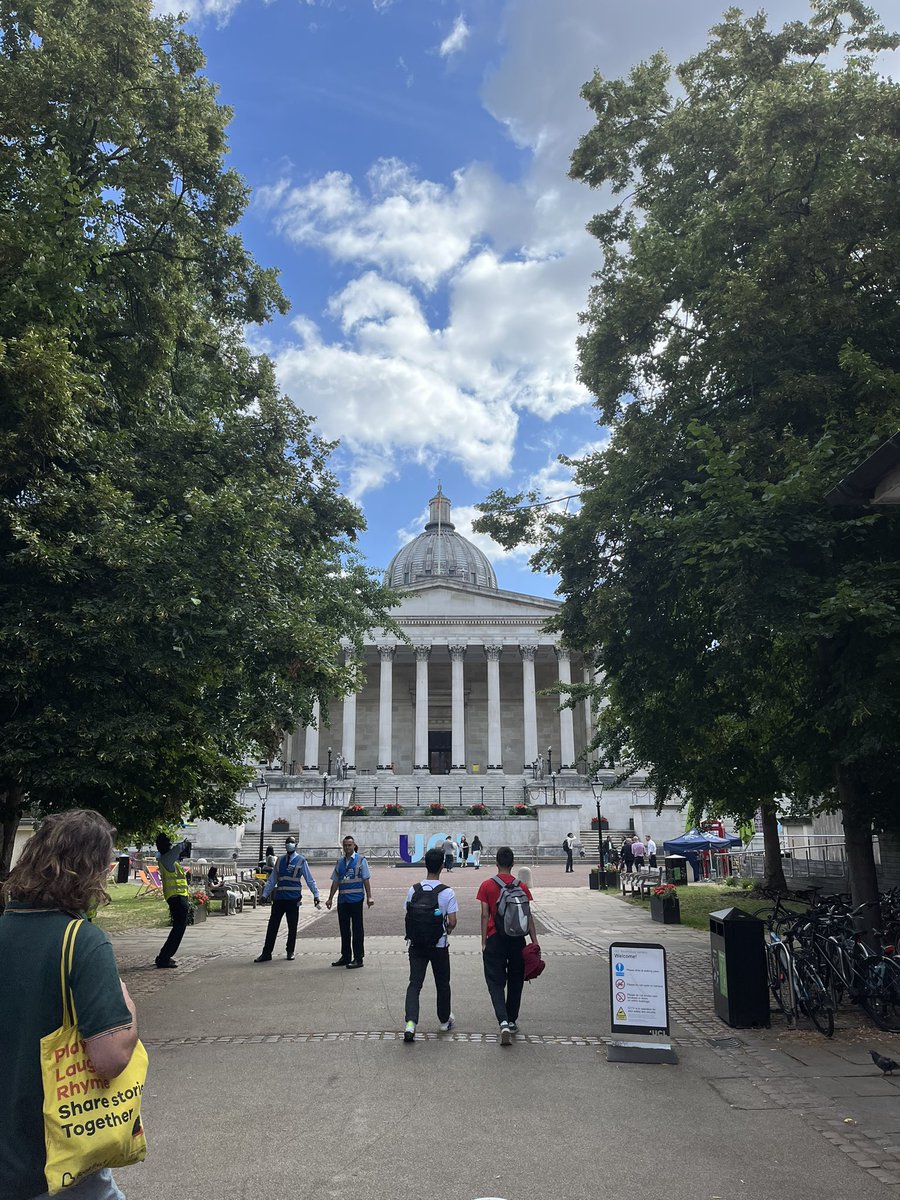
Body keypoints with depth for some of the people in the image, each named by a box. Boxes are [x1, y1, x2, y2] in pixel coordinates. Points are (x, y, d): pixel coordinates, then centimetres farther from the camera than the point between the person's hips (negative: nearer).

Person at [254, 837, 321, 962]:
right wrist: (265, 894, 9)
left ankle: (290, 952, 20)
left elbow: (310, 879, -1)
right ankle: (266, 953, 8)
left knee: (292, 927, 6)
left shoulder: (301, 861, -2)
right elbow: (272, 879, 15)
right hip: (279, 898, 4)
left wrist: (316, 894, -7)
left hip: (293, 899, -3)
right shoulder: (280, 860, 10)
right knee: (272, 925, 3)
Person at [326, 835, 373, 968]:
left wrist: (369, 897, -10)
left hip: (356, 899, -5)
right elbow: (335, 882, 16)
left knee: (357, 929, -1)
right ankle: (345, 957, 21)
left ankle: (358, 958, 5)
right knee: (344, 928, 11)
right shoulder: (339, 862, 12)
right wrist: (330, 899, 14)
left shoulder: (360, 860, -1)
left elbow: (366, 880, -3)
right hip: (342, 899, 5)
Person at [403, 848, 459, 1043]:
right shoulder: (447, 892, -13)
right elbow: (452, 921, -12)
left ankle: (410, 1023, -13)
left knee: (414, 983, 3)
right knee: (442, 984, 17)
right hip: (439, 945, -1)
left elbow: (408, 917, 1)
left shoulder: (413, 890, -5)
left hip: (416, 944, 2)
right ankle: (444, 1020, 32)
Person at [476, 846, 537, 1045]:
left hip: (495, 939, -2)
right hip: (517, 939, 2)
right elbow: (528, 916, -2)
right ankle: (512, 1021, 28)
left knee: (496, 983, 2)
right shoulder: (522, 887, -2)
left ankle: (503, 1022, -16)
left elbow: (485, 915, -6)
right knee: (515, 982, 17)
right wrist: (535, 941, 3)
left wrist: (484, 942, 0)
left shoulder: (487, 885, -5)